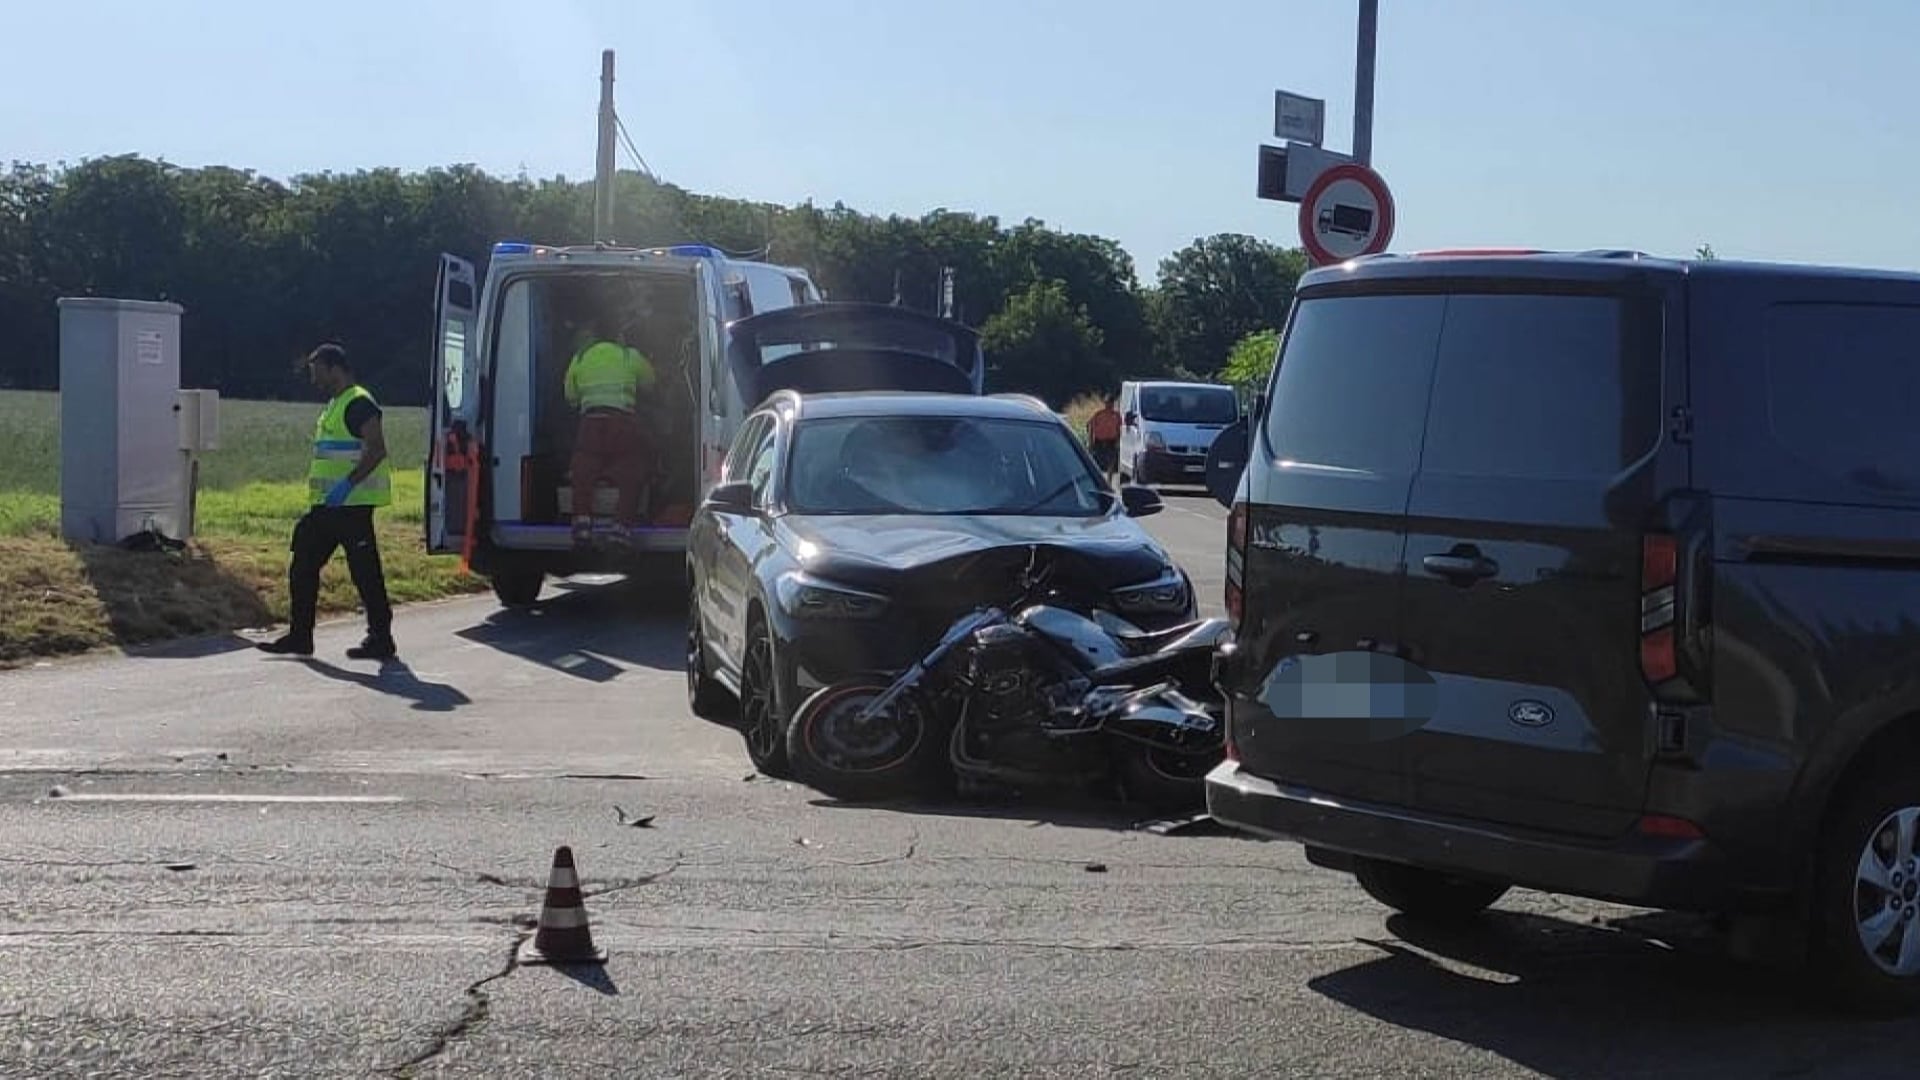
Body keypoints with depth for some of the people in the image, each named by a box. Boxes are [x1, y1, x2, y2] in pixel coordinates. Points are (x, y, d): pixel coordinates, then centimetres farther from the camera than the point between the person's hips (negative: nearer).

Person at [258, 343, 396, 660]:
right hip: (327, 504, 11)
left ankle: (381, 639, 2)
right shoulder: (334, 405, 20)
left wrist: (347, 484, -29)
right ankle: (299, 636, 16)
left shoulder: (358, 403, -13)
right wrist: (316, 498, 23)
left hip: (352, 504, -11)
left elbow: (377, 449, -23)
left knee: (364, 571, -5)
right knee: (303, 567, 10)